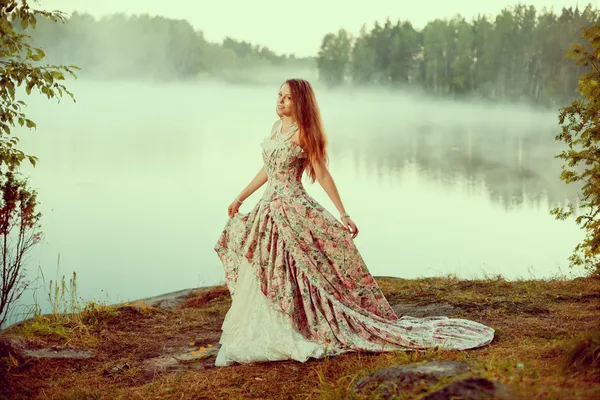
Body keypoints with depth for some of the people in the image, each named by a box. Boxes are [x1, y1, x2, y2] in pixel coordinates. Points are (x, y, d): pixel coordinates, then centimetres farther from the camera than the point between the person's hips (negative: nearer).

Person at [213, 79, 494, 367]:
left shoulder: (302, 132, -10)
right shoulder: (276, 127, 12)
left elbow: (322, 174, -12)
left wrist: (343, 215, -14)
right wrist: (240, 198, 23)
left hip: (294, 210, -8)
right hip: (268, 210, 8)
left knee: (295, 276, -6)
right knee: (262, 280, 10)